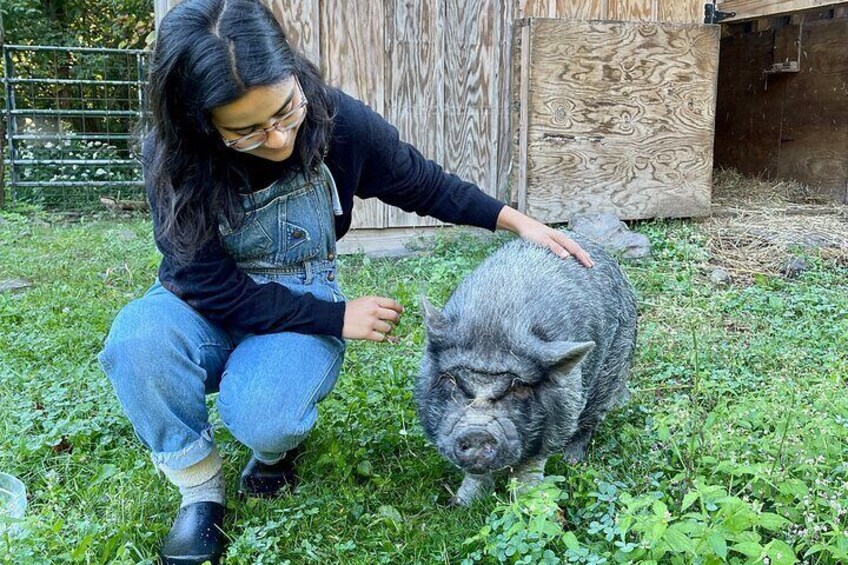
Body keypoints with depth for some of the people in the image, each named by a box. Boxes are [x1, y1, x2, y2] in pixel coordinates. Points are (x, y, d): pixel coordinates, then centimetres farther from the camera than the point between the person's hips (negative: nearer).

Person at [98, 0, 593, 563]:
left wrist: (519, 221, -7)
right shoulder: (173, 157, -21)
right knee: (137, 339, -33)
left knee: (262, 413, -32)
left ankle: (279, 444, 9)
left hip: (302, 307, 0)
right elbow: (210, 286, -20)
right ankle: (200, 489, -6)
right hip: (209, 307, 1)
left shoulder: (340, 122, -18)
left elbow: (427, 184, -1)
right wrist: (336, 316, -22)